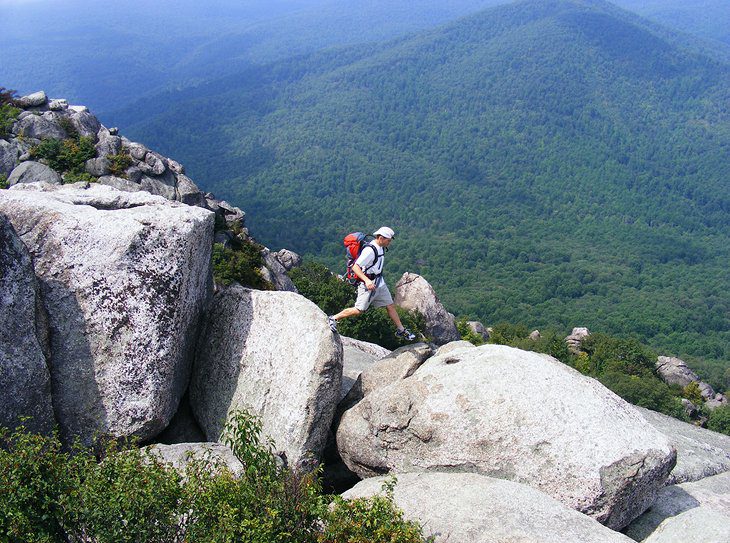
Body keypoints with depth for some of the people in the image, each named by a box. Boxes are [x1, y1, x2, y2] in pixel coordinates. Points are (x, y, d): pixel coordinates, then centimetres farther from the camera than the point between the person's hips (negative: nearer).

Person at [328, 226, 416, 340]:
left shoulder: (380, 248, 5)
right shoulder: (370, 250, -24)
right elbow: (355, 267, -26)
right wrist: (366, 280, -37)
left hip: (379, 283, 9)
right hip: (368, 284, -9)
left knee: (391, 306, 12)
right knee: (359, 310, -5)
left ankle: (401, 330, 22)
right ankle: (333, 318, 10)